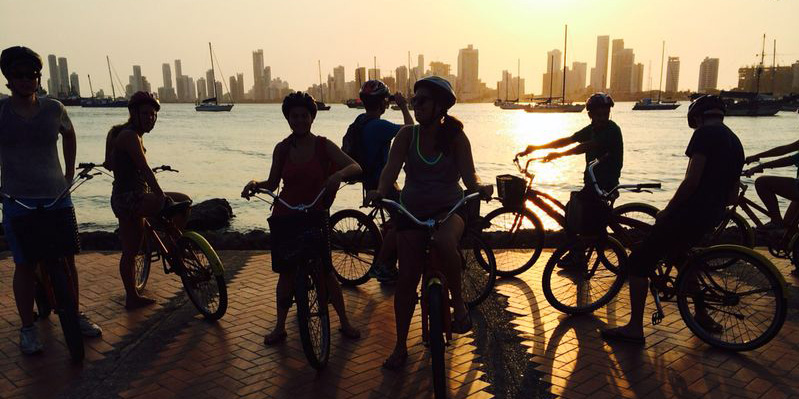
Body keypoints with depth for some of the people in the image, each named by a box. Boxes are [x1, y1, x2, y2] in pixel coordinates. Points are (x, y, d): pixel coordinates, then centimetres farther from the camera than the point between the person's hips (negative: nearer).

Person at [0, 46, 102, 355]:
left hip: (57, 196, 2)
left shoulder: (54, 108, 2)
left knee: (67, 259, 9)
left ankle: (75, 316, 25)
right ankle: (27, 329, 17)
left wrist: (69, 173, 17)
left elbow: (69, 135, 21)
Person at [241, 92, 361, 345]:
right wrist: (255, 185, -16)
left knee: (325, 272, 1)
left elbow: (356, 167, -11)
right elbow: (273, 183, 5)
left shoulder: (324, 146, -3)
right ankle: (280, 327, 23)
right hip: (285, 217, 2)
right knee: (286, 273, 7)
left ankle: (345, 322, 18)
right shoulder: (282, 148, 2)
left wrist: (339, 174, -32)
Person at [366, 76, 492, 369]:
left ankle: (458, 303, -14)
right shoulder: (407, 135, -3)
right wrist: (380, 191, -35)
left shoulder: (456, 138, -6)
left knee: (443, 241, -39)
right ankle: (400, 346, 17)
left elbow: (469, 175, -14)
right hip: (412, 211, 2)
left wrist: (480, 188, -37)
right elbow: (391, 168, -15)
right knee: (406, 279, -1)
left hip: (449, 208, -2)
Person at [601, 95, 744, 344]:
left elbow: (692, 181, -19)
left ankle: (634, 328, -4)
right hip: (711, 218, 9)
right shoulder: (735, 142, 18)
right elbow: (732, 195, 22)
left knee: (639, 262, -4)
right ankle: (702, 315, 37)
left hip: (690, 212, -9)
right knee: (677, 254, 32)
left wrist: (667, 212, -10)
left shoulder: (705, 134, -10)